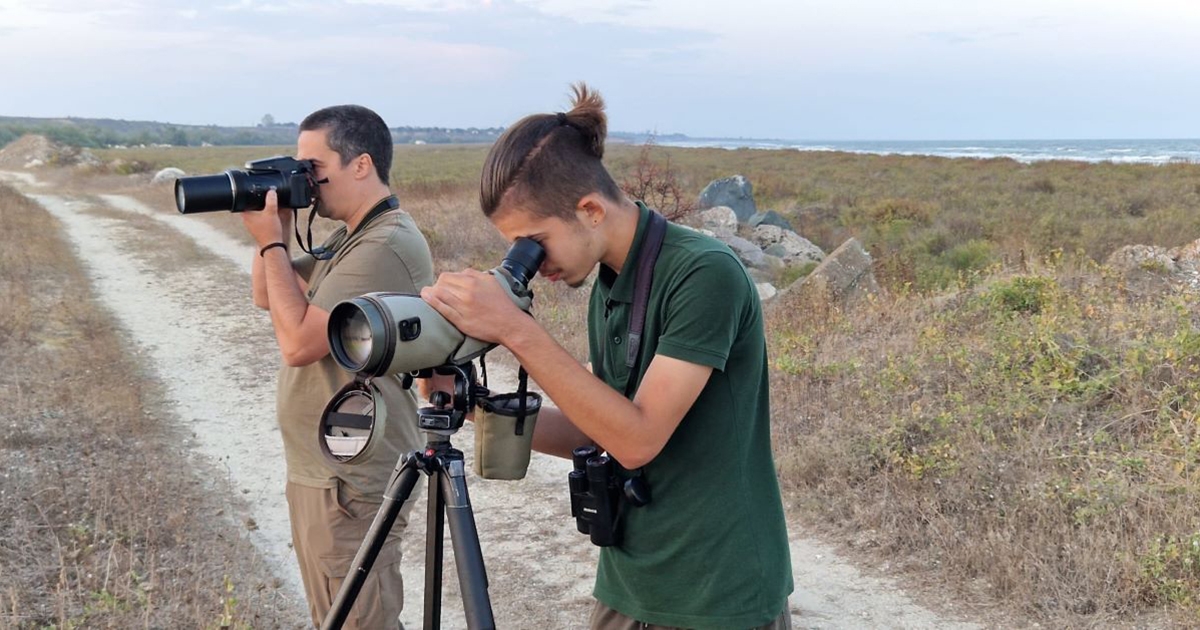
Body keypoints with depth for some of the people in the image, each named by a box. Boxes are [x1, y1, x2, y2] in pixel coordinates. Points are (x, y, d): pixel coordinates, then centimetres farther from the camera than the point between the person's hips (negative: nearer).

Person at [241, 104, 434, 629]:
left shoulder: (389, 246, -20)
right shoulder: (346, 238, 12)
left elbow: (298, 341, -22)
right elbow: (266, 297, 19)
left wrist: (271, 241, -14)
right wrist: (276, 226, 4)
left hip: (351, 485, -10)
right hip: (317, 472, 10)